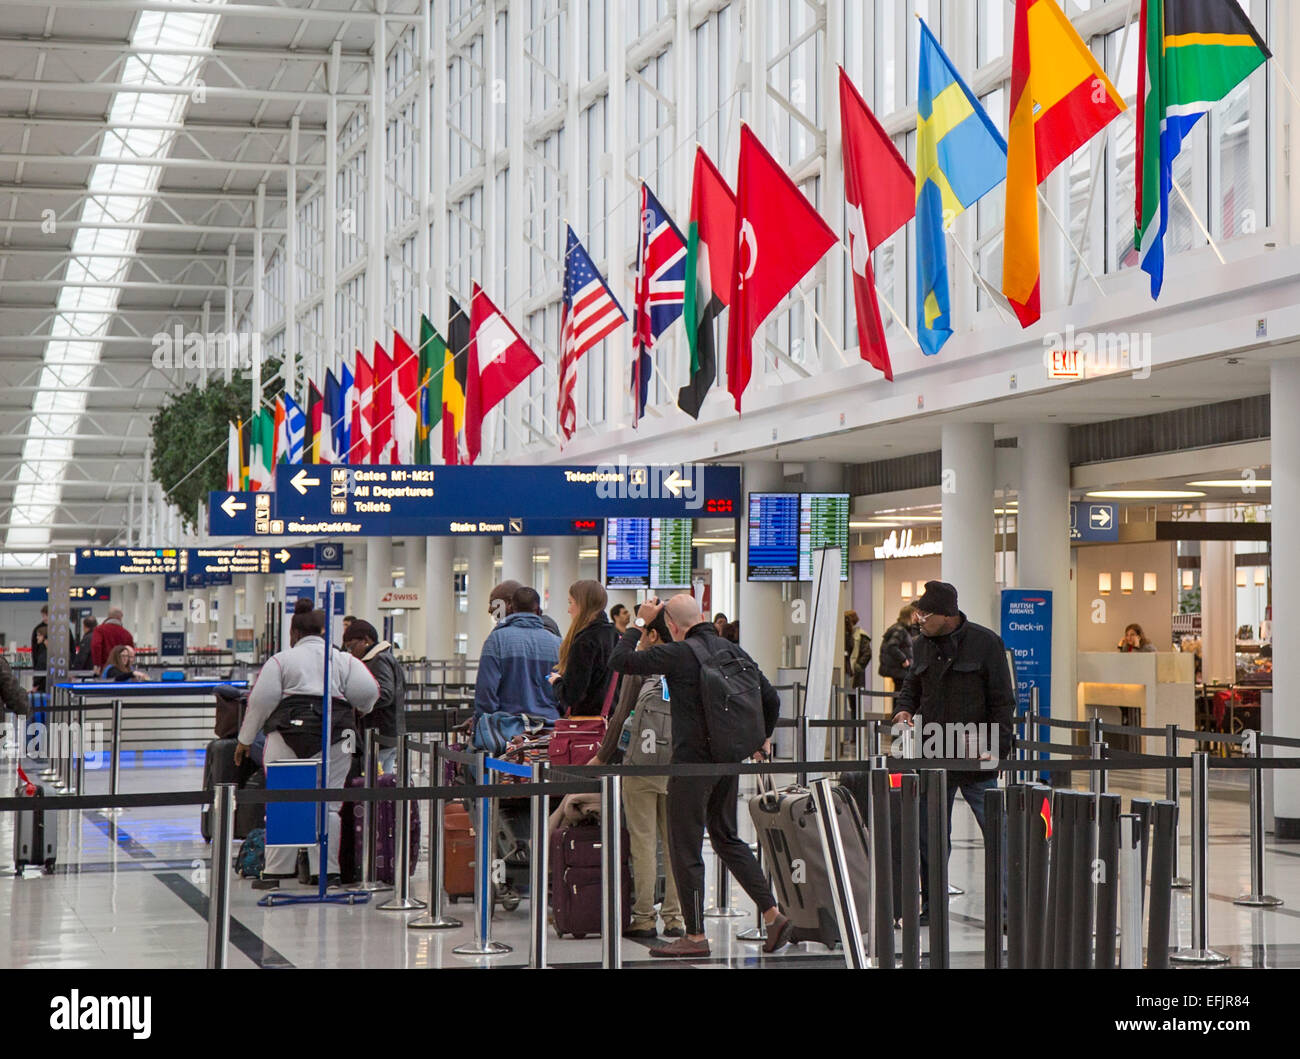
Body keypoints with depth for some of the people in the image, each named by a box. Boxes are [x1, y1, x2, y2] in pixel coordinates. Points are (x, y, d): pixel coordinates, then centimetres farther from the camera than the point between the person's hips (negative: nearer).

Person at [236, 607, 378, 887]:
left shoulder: (281, 660, 7)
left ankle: (275, 872, 3)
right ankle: (327, 871, 2)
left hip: (288, 733, -2)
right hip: (335, 735, 2)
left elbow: (261, 700, -1)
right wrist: (361, 710, 22)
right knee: (327, 805, 4)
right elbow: (367, 691, 0)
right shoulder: (345, 661, 13)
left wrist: (245, 739, 6)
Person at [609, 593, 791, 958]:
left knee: (685, 848, 4)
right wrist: (763, 739, 27)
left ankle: (695, 937, 9)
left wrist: (639, 622, 1)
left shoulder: (679, 654, -14)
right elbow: (771, 698, 11)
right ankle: (774, 916, 14)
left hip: (692, 762, -7)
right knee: (727, 838, 19)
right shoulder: (733, 651, 5)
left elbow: (619, 661, -12)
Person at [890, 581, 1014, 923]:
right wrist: (903, 709, 1)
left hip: (976, 759, -5)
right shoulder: (922, 645, 10)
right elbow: (911, 686, 23)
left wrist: (998, 748, -12)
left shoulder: (985, 643, -6)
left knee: (996, 830, -4)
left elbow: (1003, 700, -5)